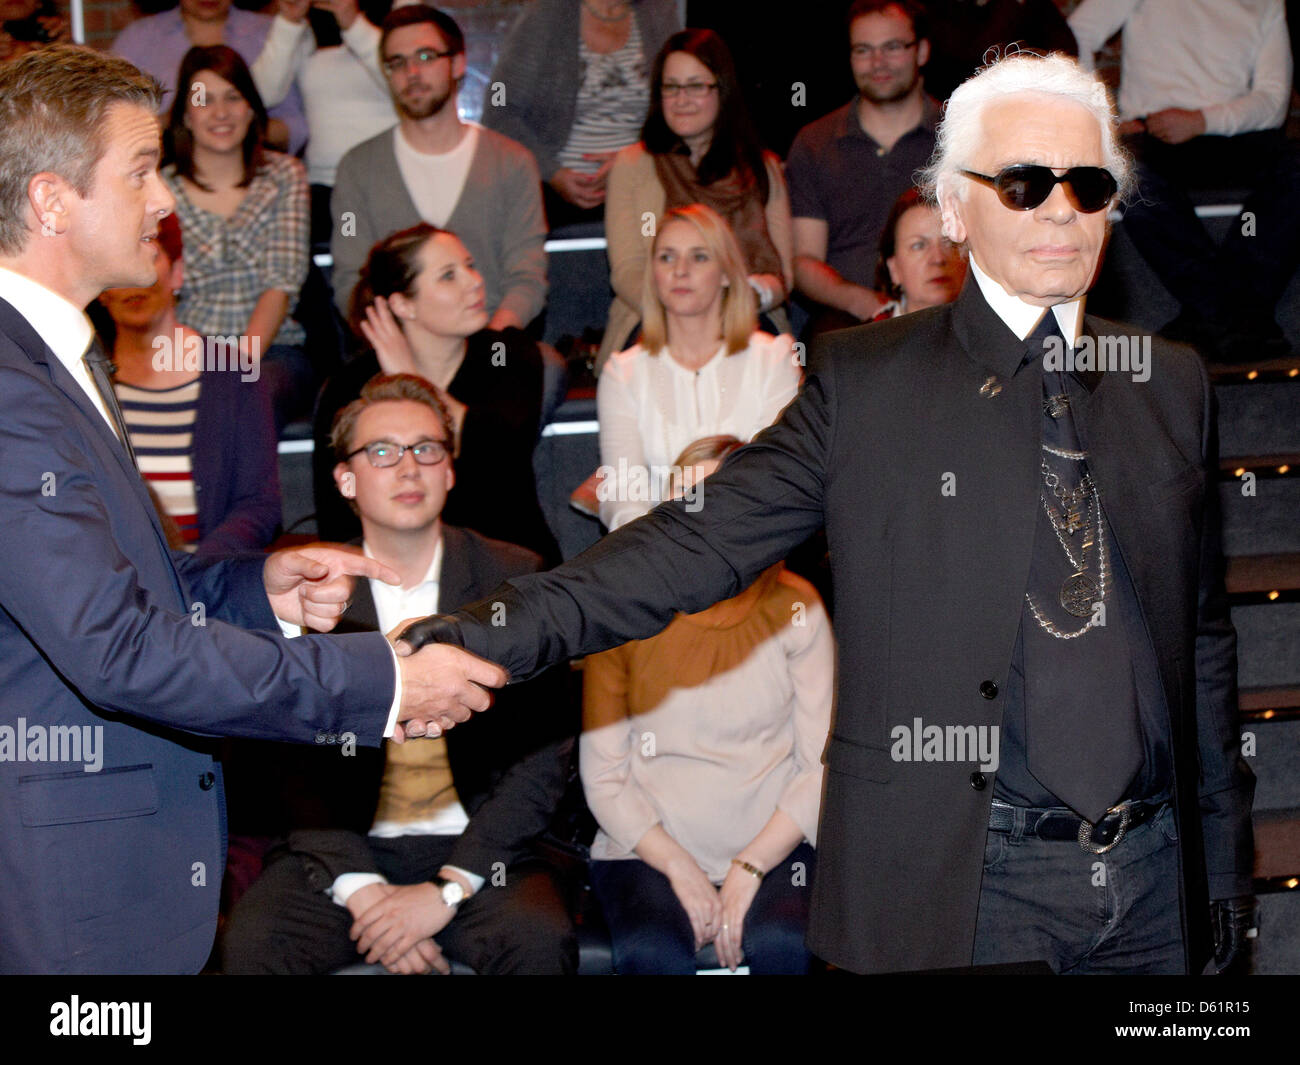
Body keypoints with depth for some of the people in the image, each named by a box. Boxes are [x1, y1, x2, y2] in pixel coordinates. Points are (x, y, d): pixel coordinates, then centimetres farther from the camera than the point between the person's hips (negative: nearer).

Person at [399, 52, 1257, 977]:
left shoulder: (1174, 383, 10)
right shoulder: (862, 380, -1)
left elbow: (1205, 639, 14)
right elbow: (701, 541, -9)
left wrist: (1228, 872, 14)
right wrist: (502, 629, -24)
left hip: (1153, 882, 4)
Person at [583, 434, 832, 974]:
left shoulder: (795, 609, 2)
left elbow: (823, 766, 0)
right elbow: (603, 778, 1)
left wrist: (749, 869, -11)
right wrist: (679, 869, -10)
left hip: (772, 846, 1)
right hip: (648, 848, 0)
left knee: (782, 945, -30)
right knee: (653, 954, -31)